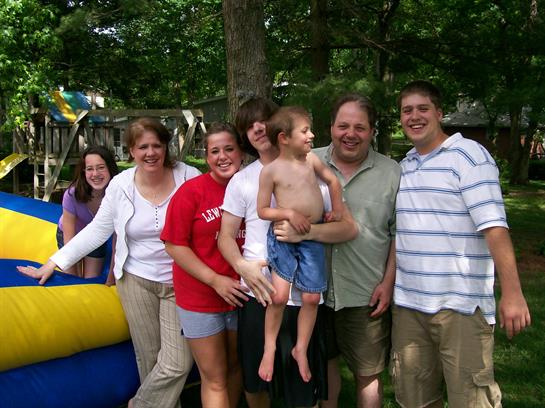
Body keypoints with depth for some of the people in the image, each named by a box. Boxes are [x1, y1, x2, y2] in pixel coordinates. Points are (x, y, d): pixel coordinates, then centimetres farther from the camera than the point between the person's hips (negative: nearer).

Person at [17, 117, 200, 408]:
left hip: (180, 283, -1)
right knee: (149, 360, 6)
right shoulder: (120, 185, -1)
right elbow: (97, 230, 5)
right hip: (137, 280, 1)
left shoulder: (190, 178, -7)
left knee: (177, 364, -6)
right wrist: (54, 263, 3)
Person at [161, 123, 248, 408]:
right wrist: (215, 280, -17)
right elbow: (174, 245, -13)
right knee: (214, 380, 5)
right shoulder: (192, 191, -13)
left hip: (241, 295, 4)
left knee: (235, 367, 20)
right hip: (200, 297, -3)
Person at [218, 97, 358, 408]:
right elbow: (226, 236, 8)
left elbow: (349, 228, -7)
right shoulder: (241, 180, 6)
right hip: (257, 295, 3)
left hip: (303, 298, -2)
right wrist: (242, 266, -13)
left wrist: (305, 231, -24)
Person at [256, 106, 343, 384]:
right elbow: (262, 211, -5)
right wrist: (289, 213, -19)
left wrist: (337, 210, 12)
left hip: (312, 237, 4)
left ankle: (301, 349, 23)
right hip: (283, 236, -4)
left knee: (311, 298, 4)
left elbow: (332, 180, 20)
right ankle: (269, 347, 11)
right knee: (279, 295, -13)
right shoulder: (270, 171, -8)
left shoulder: (311, 159, 3)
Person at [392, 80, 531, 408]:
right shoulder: (405, 165, 14)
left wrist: (512, 292, -20)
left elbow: (494, 226, -15)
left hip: (461, 305, -6)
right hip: (408, 303, 6)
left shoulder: (468, 155, -7)